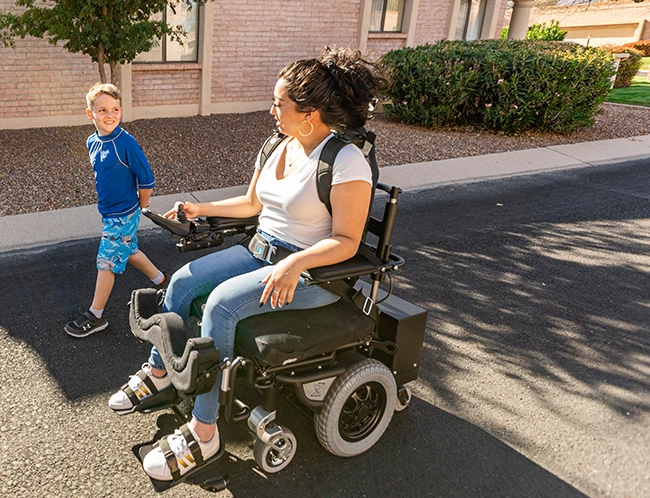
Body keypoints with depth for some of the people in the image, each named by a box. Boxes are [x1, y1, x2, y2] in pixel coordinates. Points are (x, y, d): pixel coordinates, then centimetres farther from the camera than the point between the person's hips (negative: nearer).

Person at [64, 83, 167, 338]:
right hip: (108, 212, 7)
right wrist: (104, 200, 13)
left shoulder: (126, 143, -22)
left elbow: (146, 180, -17)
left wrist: (140, 206, -6)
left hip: (123, 216, -7)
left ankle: (95, 316, 16)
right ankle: (160, 280, 45)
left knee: (106, 262, 1)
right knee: (130, 251, 22)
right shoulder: (92, 142, 0)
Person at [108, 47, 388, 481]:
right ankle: (158, 371, 19)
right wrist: (201, 209, 15)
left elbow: (346, 241, -22)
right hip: (262, 251, 9)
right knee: (183, 281, -3)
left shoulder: (347, 162, -19)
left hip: (314, 272, -8)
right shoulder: (279, 146, 6)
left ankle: (203, 431, -14)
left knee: (222, 301, -27)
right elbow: (252, 203, 19)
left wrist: (296, 264, -35)